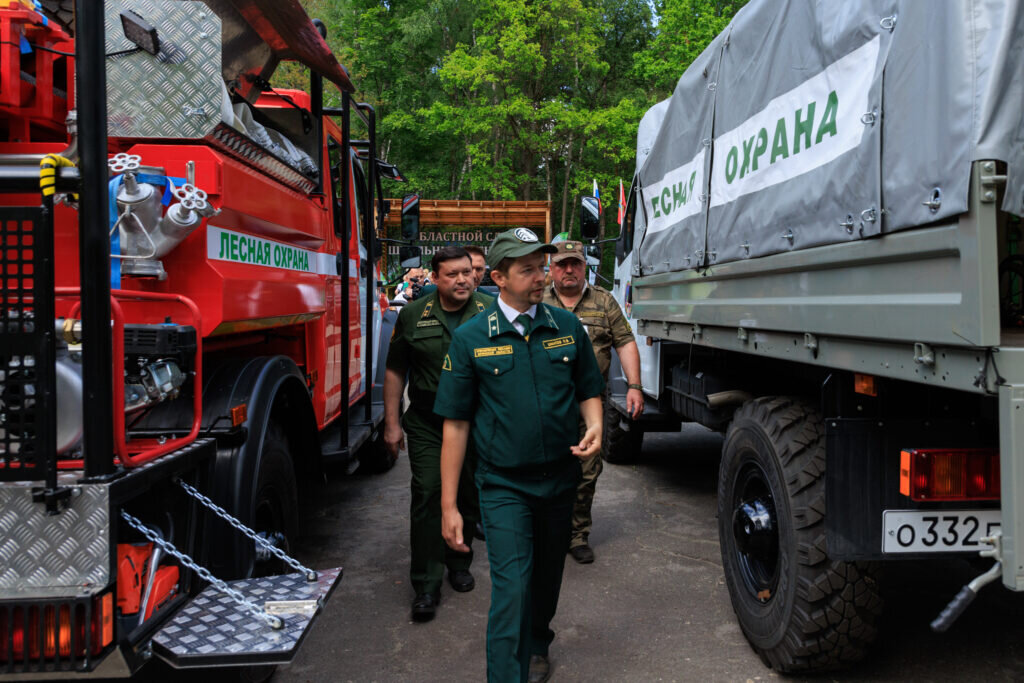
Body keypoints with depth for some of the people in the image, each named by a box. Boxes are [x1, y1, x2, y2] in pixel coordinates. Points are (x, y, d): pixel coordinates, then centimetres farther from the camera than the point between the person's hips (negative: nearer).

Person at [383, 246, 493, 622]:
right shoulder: (413, 315, 1)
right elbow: (395, 371, 6)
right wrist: (391, 423, 3)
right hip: (427, 424, -1)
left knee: (468, 496, 12)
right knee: (427, 496, -5)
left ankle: (459, 563, 33)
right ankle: (426, 585, 3)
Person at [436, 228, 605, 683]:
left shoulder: (568, 327, 0)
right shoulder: (470, 338, -9)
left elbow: (588, 391, 12)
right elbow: (456, 424, -7)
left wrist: (594, 424, -12)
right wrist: (449, 505, -8)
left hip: (560, 479, 4)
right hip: (504, 486, -4)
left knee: (546, 576, 22)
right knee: (511, 589, -8)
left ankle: (536, 646, 49)